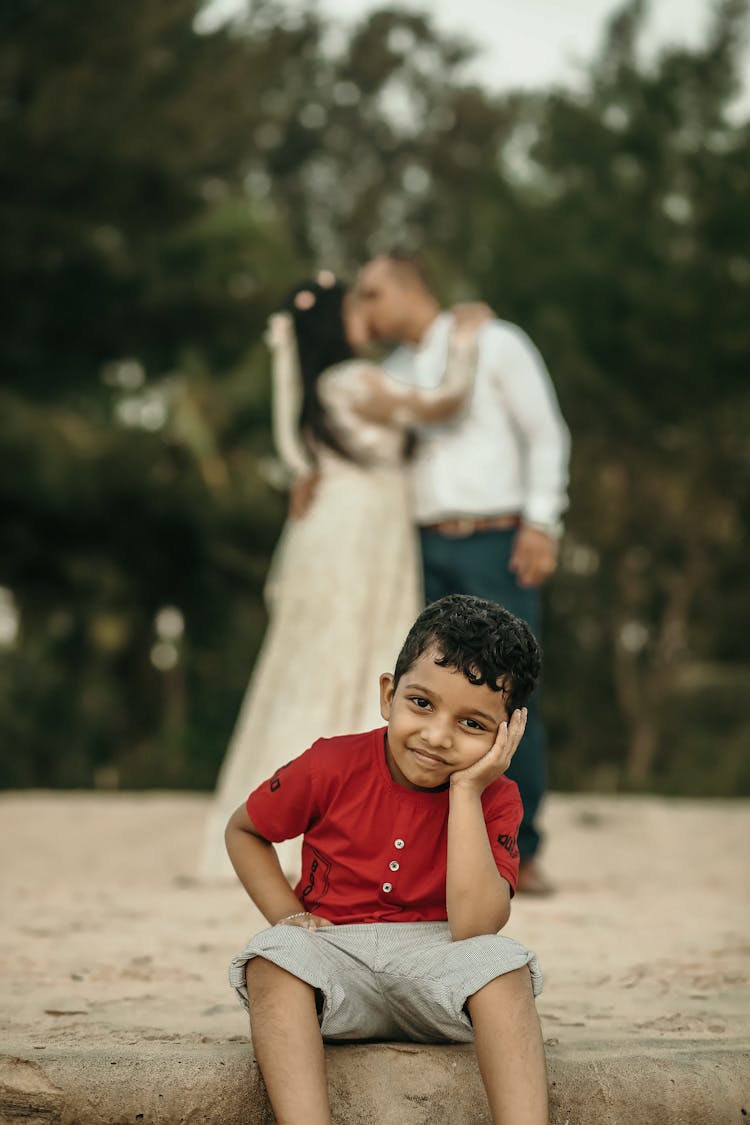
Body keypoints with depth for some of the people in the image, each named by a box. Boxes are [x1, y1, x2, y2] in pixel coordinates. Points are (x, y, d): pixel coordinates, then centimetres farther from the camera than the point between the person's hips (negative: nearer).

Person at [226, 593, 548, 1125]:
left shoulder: (494, 799, -8)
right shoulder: (331, 768, -7)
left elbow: (474, 926, -24)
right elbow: (242, 830, 11)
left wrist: (465, 791, -25)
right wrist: (289, 917, -5)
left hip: (434, 966, 0)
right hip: (334, 961, 0)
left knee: (502, 963, -32)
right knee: (274, 956, -33)